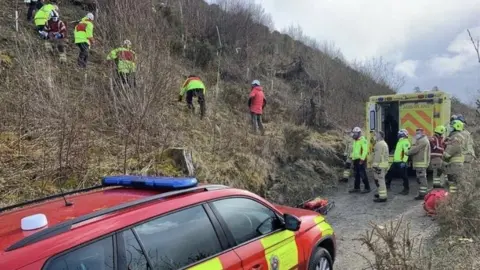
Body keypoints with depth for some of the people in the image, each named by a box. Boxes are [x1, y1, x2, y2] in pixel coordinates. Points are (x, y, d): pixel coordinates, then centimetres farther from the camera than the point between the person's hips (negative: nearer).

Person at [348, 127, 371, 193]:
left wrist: (362, 159, -21)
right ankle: (356, 188, 17)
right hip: (355, 160, 9)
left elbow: (365, 150, -18)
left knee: (363, 174, -6)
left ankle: (367, 188, 3)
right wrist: (352, 157, 16)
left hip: (361, 160, -9)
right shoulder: (355, 141, 18)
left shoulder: (363, 140, -11)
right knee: (357, 175, 12)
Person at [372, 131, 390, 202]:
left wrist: (376, 165, -21)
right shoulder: (384, 143, 21)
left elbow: (378, 155, -20)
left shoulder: (379, 144, -13)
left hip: (380, 165, -11)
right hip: (384, 164, 11)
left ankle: (382, 197, -9)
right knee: (381, 179, 21)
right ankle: (382, 193, 31)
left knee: (380, 180, -9)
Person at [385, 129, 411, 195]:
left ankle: (406, 189, 8)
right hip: (396, 162, 10)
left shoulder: (405, 142, -12)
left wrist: (403, 161, -29)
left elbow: (406, 152, -23)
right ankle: (387, 186, 25)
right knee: (389, 174, 13)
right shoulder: (400, 141, 20)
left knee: (404, 176, -2)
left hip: (401, 162, -10)